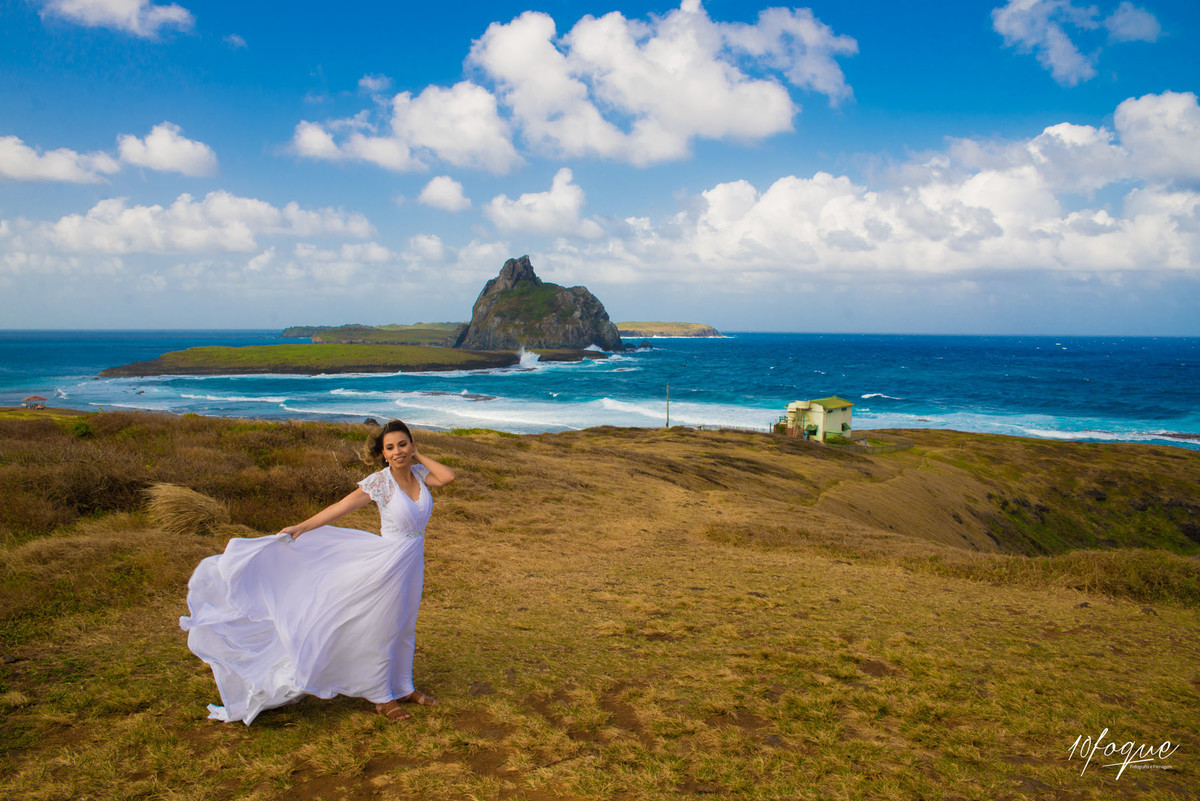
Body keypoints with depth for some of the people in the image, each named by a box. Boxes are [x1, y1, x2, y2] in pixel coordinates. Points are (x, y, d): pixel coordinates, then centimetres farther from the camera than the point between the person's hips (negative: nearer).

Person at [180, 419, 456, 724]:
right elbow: (339, 508, -15)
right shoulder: (378, 482, -16)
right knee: (382, 629, 7)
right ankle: (381, 697, 24)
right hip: (388, 561, -6)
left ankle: (402, 688, 36)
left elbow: (448, 477, -16)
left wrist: (419, 456, -10)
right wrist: (300, 528, -18)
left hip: (413, 562, 6)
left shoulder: (419, 473, -1)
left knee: (404, 628, 20)